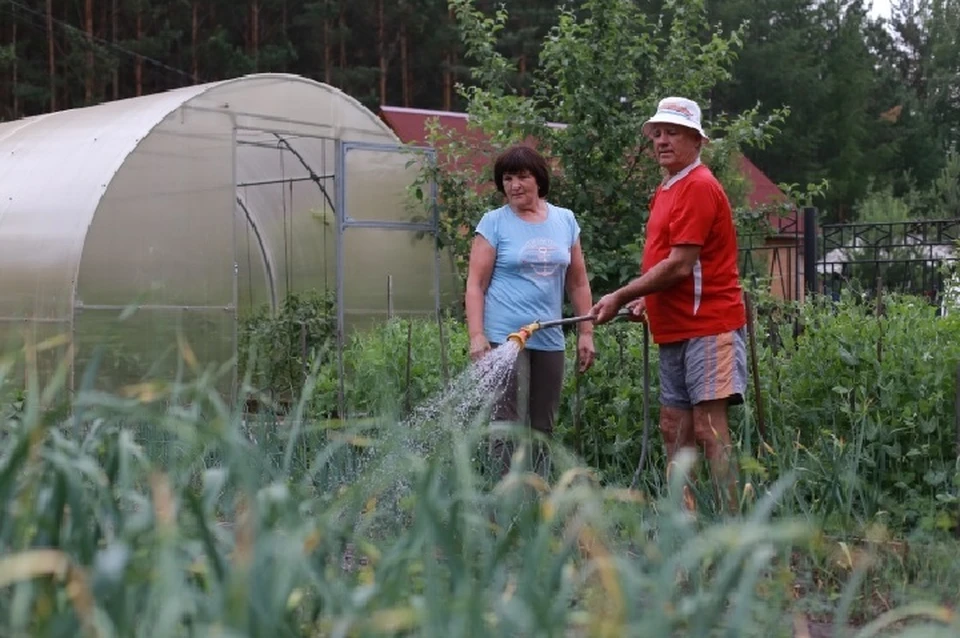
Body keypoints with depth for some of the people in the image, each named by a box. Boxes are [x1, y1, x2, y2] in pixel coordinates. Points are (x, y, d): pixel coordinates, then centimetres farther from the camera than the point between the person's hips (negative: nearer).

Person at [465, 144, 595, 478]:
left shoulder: (565, 220, 12)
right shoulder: (494, 222, 1)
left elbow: (578, 283, 15)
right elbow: (475, 285, -2)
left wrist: (586, 333, 10)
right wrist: (476, 336, -12)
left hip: (549, 340, 4)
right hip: (504, 338, -4)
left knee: (542, 429, 9)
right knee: (509, 426, -10)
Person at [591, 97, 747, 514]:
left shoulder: (699, 186, -12)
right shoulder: (666, 190, 18)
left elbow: (680, 265, -18)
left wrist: (620, 298, -14)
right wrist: (646, 300, 9)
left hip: (708, 326, -10)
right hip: (675, 330, 10)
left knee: (709, 429, -13)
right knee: (674, 429, 10)